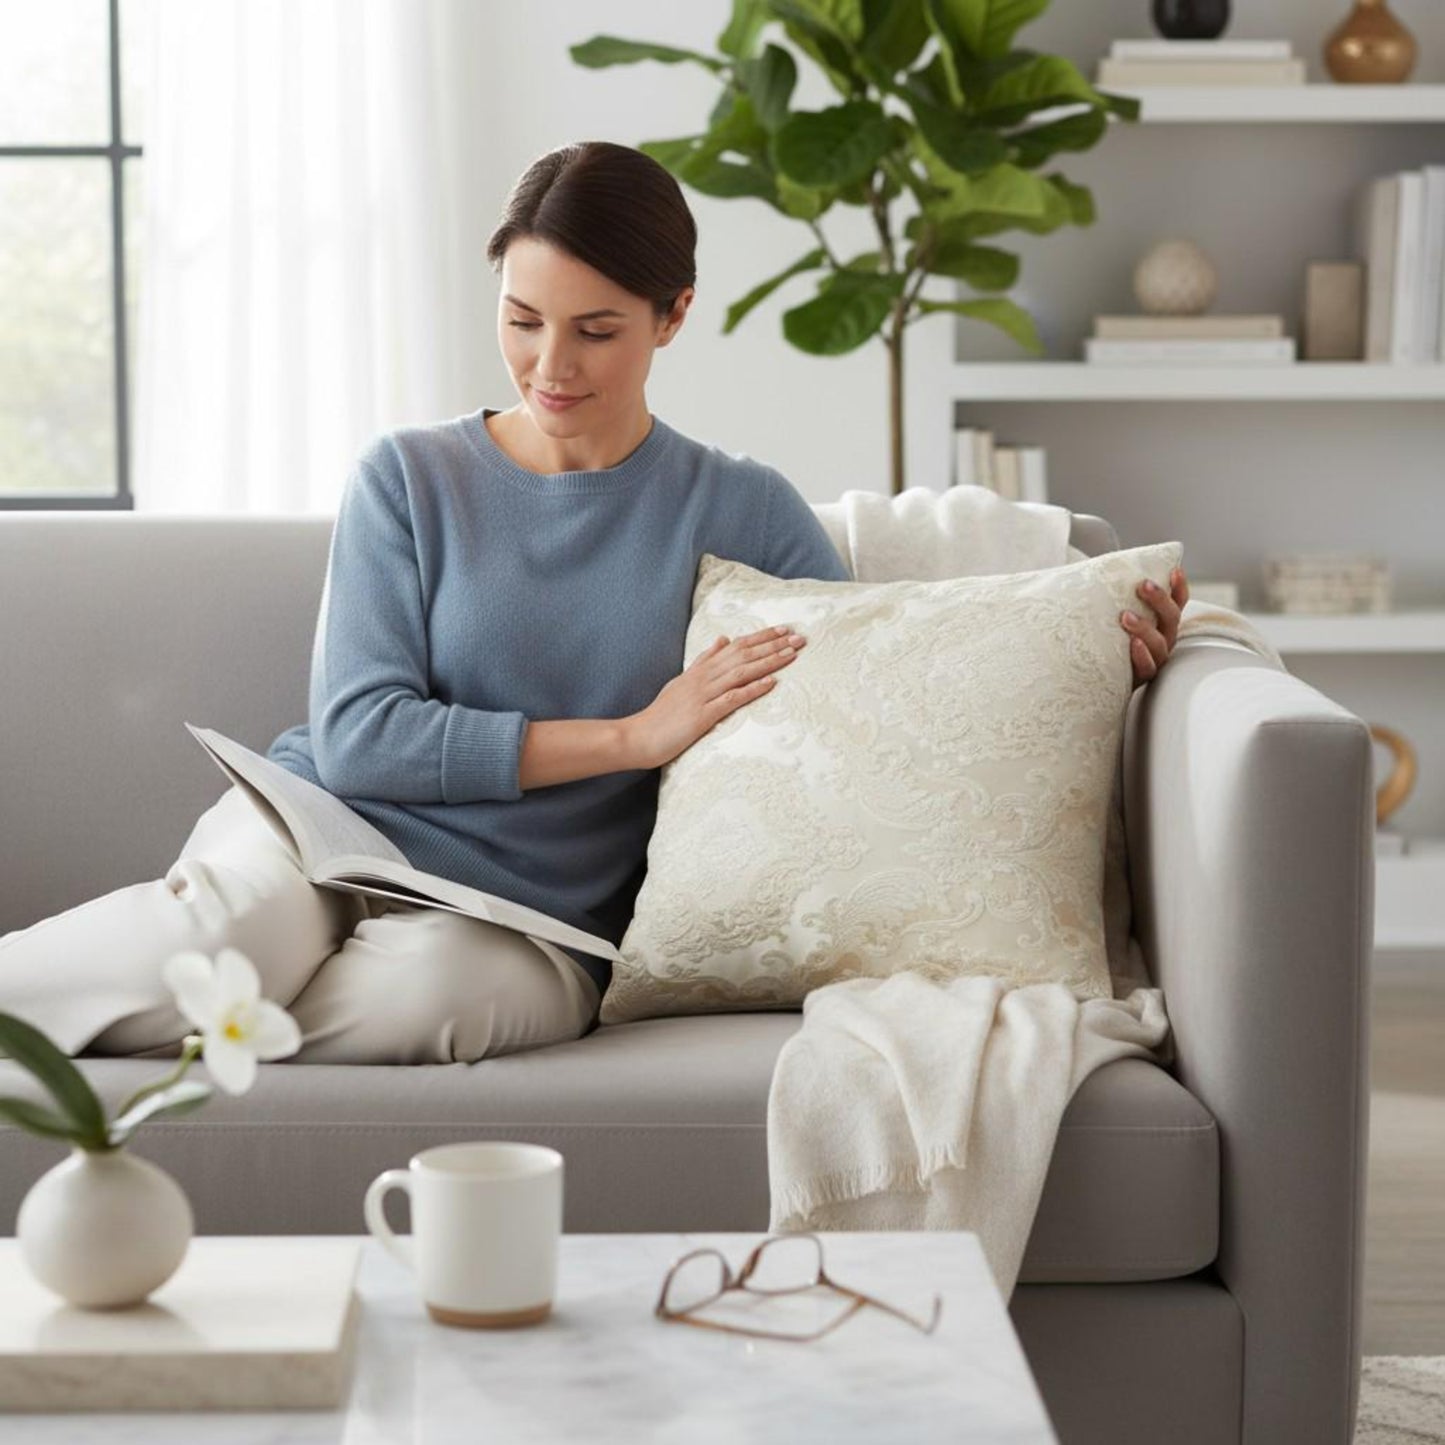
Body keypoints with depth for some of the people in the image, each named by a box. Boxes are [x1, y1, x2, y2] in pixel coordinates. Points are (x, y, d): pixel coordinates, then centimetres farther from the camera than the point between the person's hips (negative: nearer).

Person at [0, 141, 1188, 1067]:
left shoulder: (740, 510, 9)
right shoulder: (410, 478, 6)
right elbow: (356, 736, -4)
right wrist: (633, 736, -8)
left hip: (530, 924, 1)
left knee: (424, 990, -37)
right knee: (204, 949, -37)